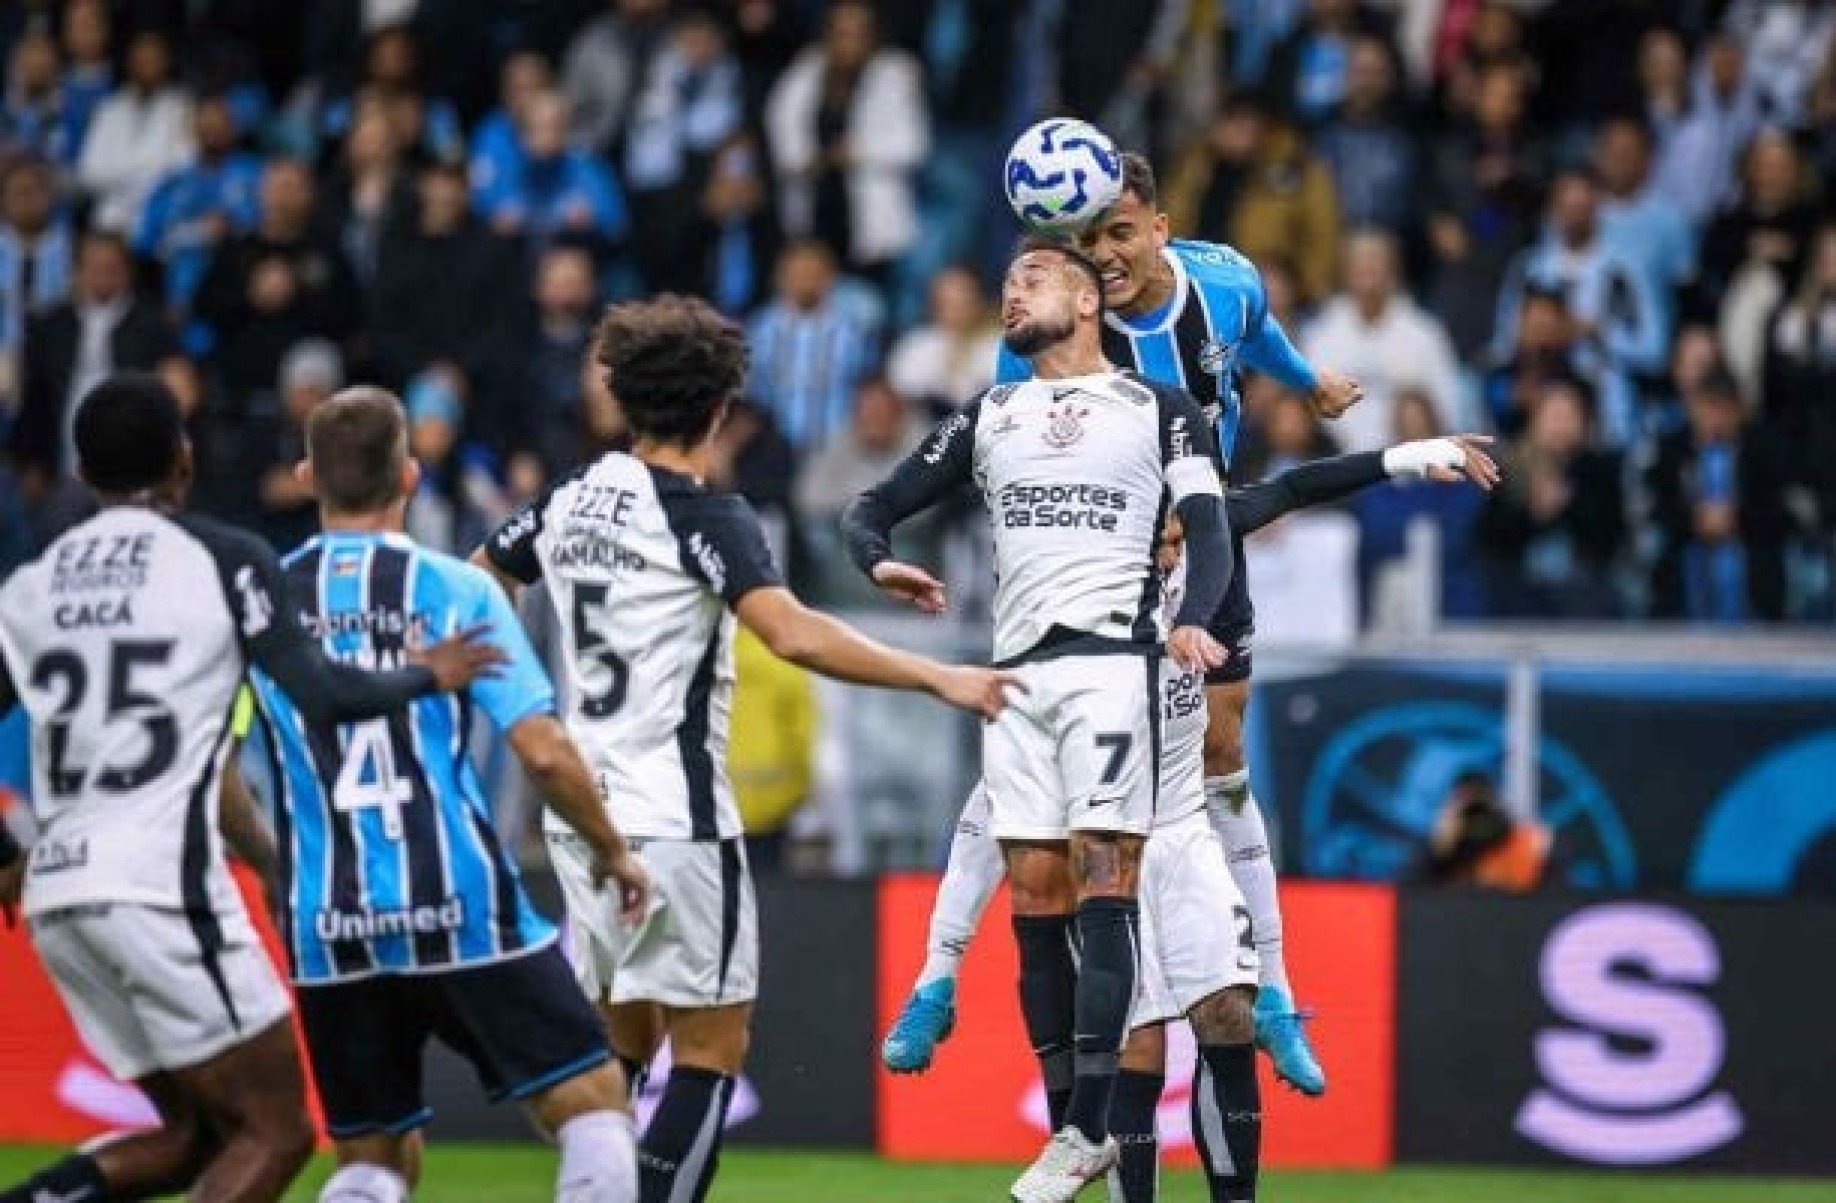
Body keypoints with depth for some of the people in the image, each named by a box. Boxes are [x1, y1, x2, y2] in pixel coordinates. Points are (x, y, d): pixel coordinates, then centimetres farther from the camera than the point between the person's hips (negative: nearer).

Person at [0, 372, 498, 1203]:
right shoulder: (222, 561, -1)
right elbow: (321, 696, -9)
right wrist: (429, 675, 9)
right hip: (162, 884, -6)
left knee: (195, 1133, 18)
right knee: (275, 1133, 1)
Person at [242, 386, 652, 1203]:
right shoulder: (456, 591, -3)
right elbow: (543, 753, -9)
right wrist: (612, 851, 8)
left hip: (327, 928, 3)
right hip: (460, 909, -3)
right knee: (594, 1102, 7)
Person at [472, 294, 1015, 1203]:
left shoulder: (569, 501, 8)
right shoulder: (704, 517, -13)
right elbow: (794, 635, -28)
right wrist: (938, 678, -27)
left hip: (582, 815, 7)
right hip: (674, 820, -7)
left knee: (621, 1044, 17)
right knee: (711, 1051, -3)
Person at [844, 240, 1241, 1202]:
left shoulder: (1159, 410, 7)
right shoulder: (988, 417, 20)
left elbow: (1208, 527, -5)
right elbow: (870, 509, 20)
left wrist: (1193, 619, -25)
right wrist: (879, 559, -4)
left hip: (1111, 662, -5)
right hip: (1017, 676, 5)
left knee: (1102, 889, -13)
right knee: (1037, 904, 1)